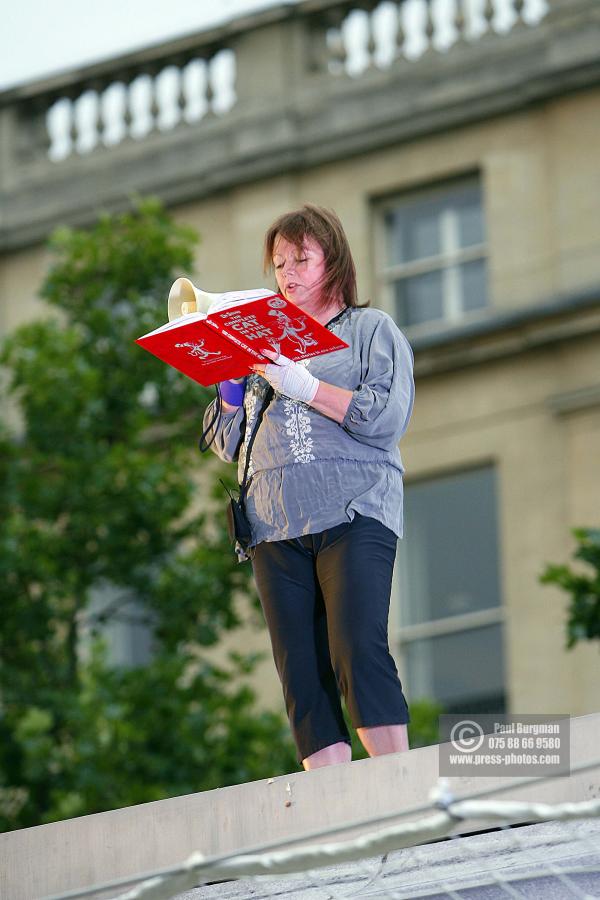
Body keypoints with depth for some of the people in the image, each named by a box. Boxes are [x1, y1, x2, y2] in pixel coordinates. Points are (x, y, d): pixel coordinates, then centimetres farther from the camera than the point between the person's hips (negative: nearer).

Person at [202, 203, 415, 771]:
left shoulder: (372, 329, 12)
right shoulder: (267, 344, 26)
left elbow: (388, 416, -3)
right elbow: (230, 446, 24)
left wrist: (306, 388, -9)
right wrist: (230, 388, 6)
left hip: (352, 514, -5)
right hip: (275, 527, 5)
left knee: (358, 654, -21)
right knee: (301, 678, -6)